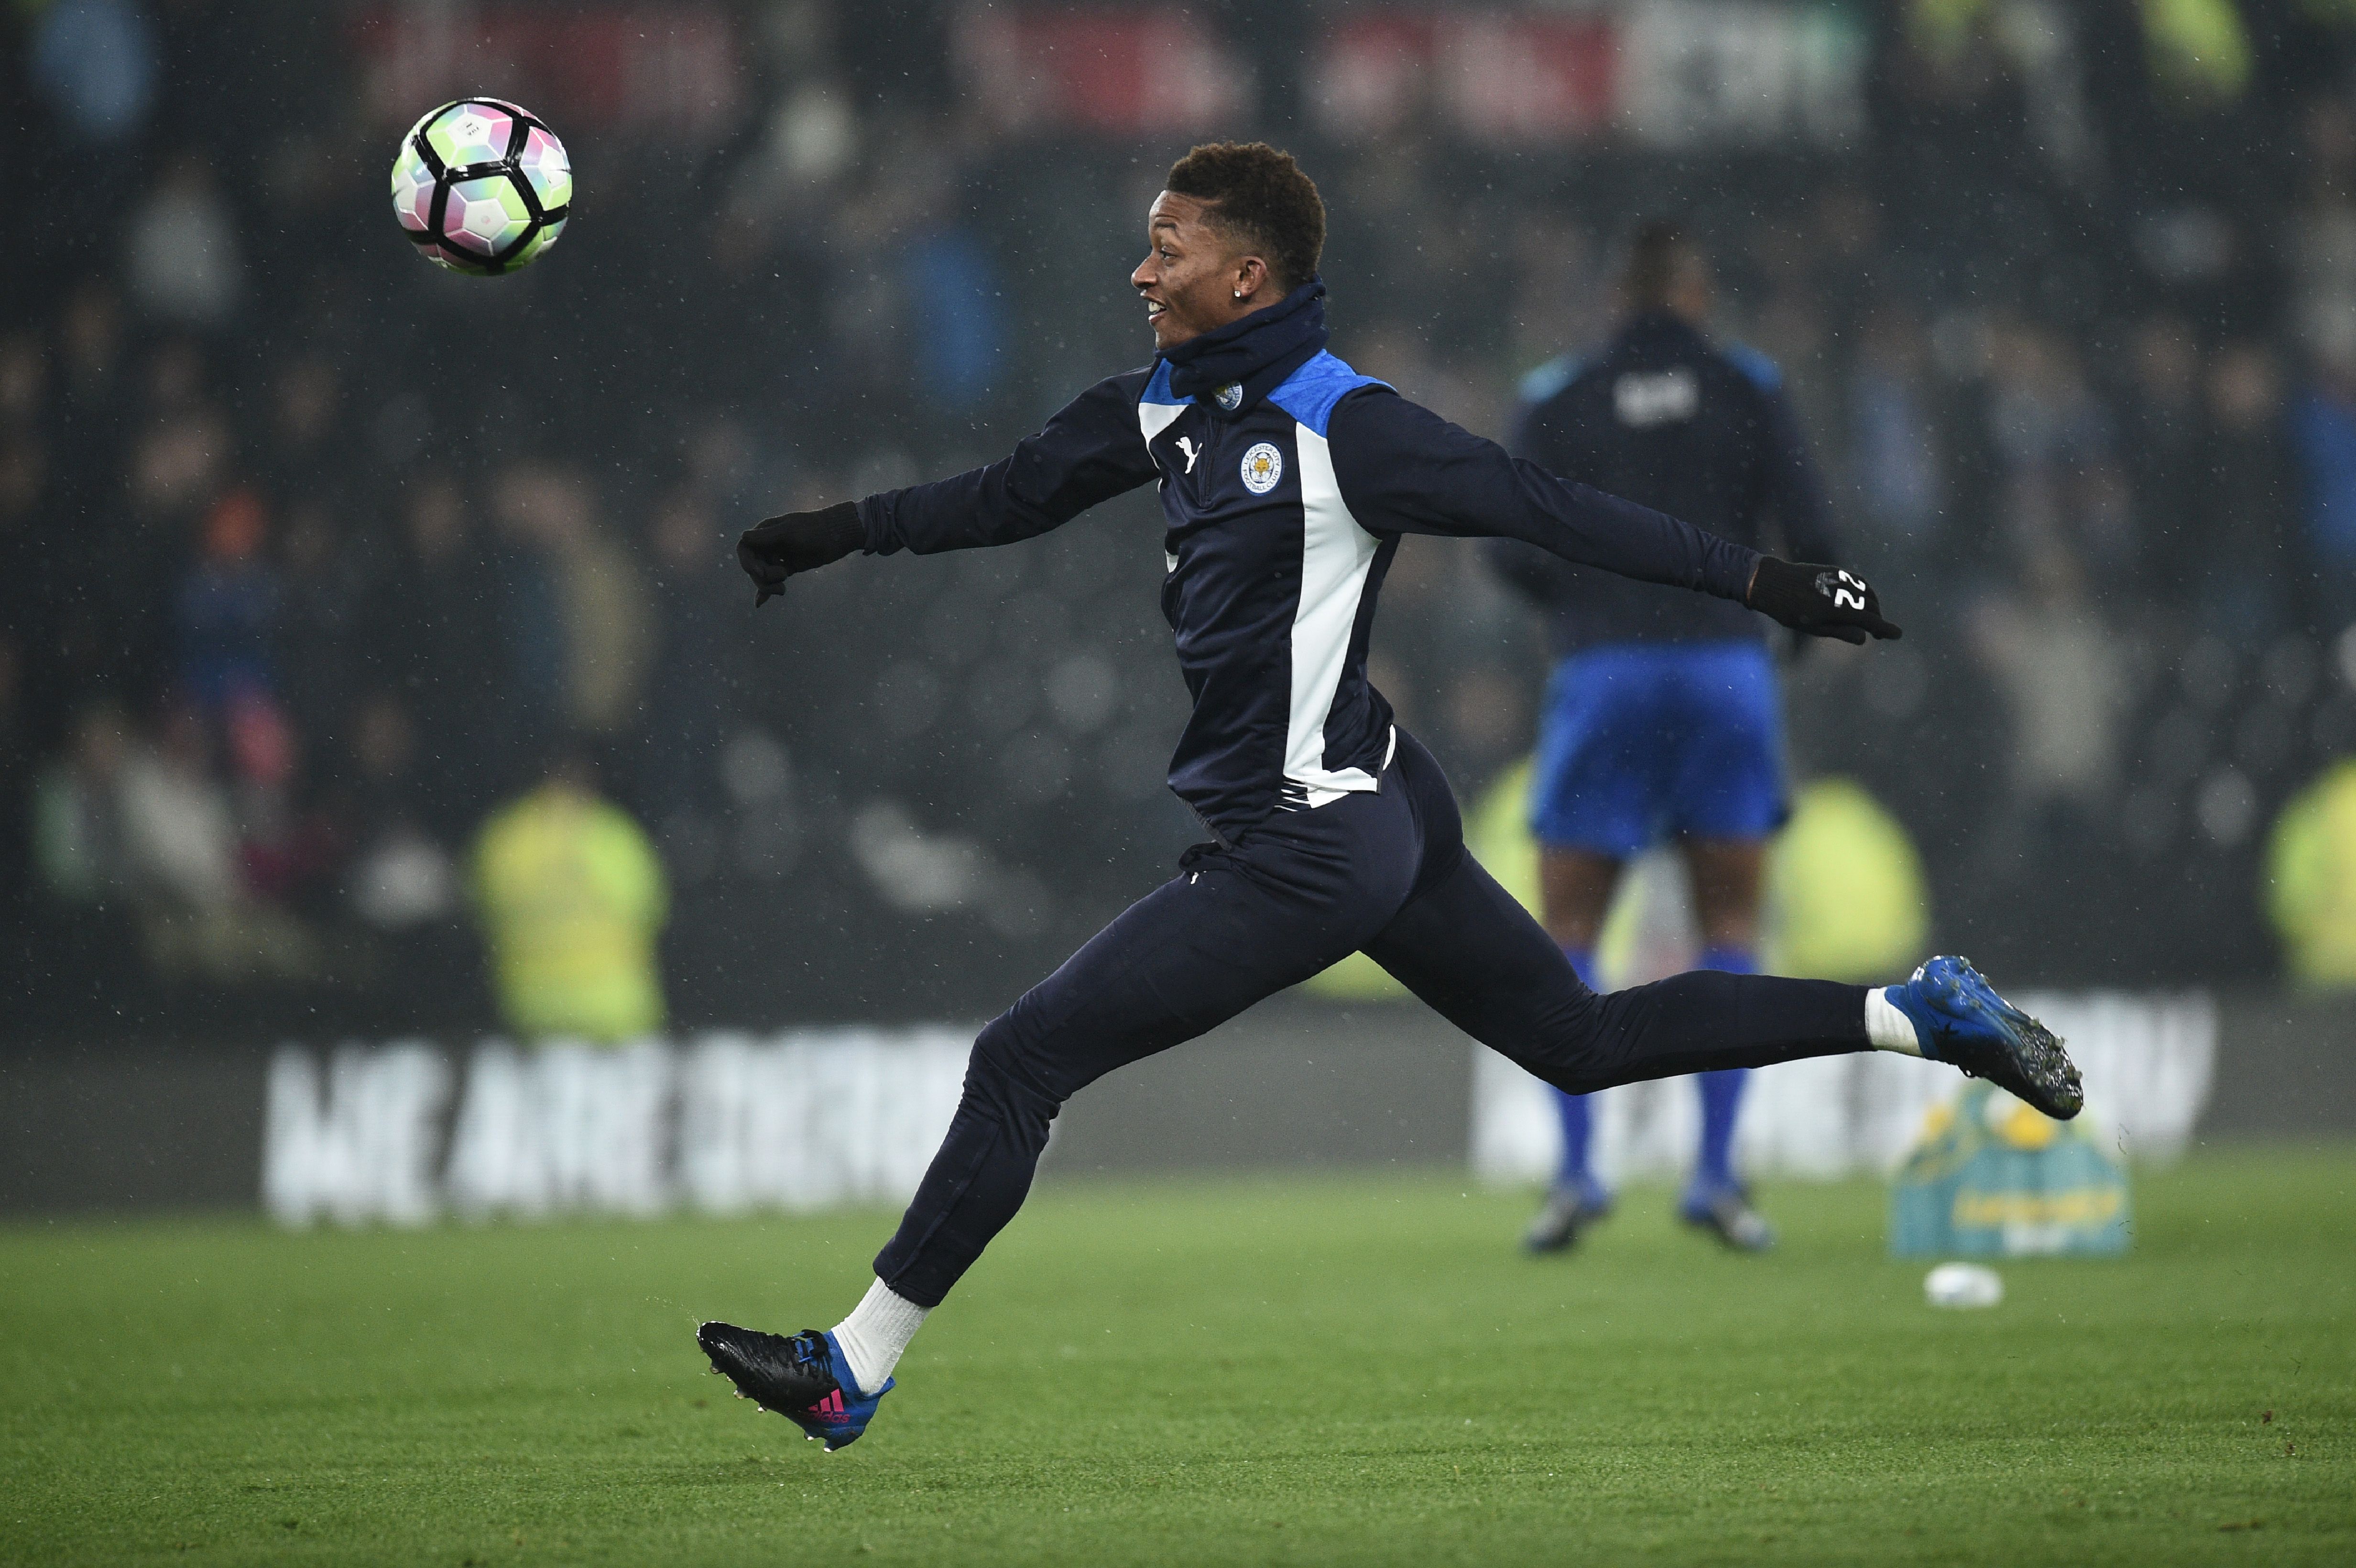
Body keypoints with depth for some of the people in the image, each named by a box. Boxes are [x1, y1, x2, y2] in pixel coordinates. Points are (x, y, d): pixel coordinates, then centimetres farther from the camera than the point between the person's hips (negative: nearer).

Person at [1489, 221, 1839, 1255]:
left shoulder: (1557, 400, 5)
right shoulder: (1747, 389, 5)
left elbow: (1515, 550, -3)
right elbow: (1809, 536, -1)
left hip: (1603, 668, 0)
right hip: (1726, 666, 0)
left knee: (1568, 930, 6)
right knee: (1732, 919, 9)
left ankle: (1577, 1171, -8)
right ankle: (1716, 1178, -1)